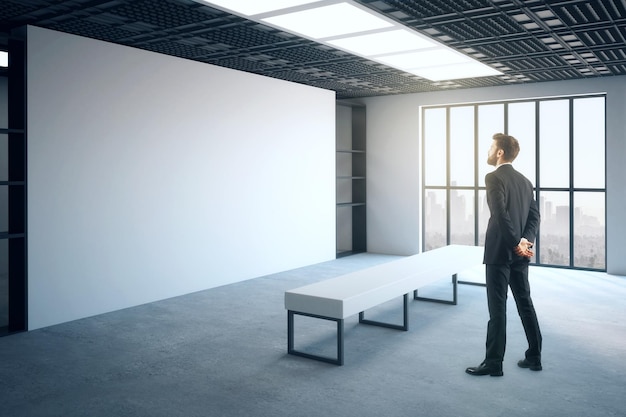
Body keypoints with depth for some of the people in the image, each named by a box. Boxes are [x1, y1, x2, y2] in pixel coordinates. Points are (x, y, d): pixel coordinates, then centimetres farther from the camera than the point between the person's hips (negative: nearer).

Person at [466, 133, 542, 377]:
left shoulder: (494, 177, -12)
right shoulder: (525, 181, 13)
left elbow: (501, 214, -23)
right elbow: (535, 216, 7)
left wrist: (516, 243, -15)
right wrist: (525, 241, -6)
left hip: (500, 252, -8)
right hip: (520, 254, 8)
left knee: (497, 308, -2)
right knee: (525, 304, 15)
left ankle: (493, 363, 5)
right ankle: (534, 357, 23)